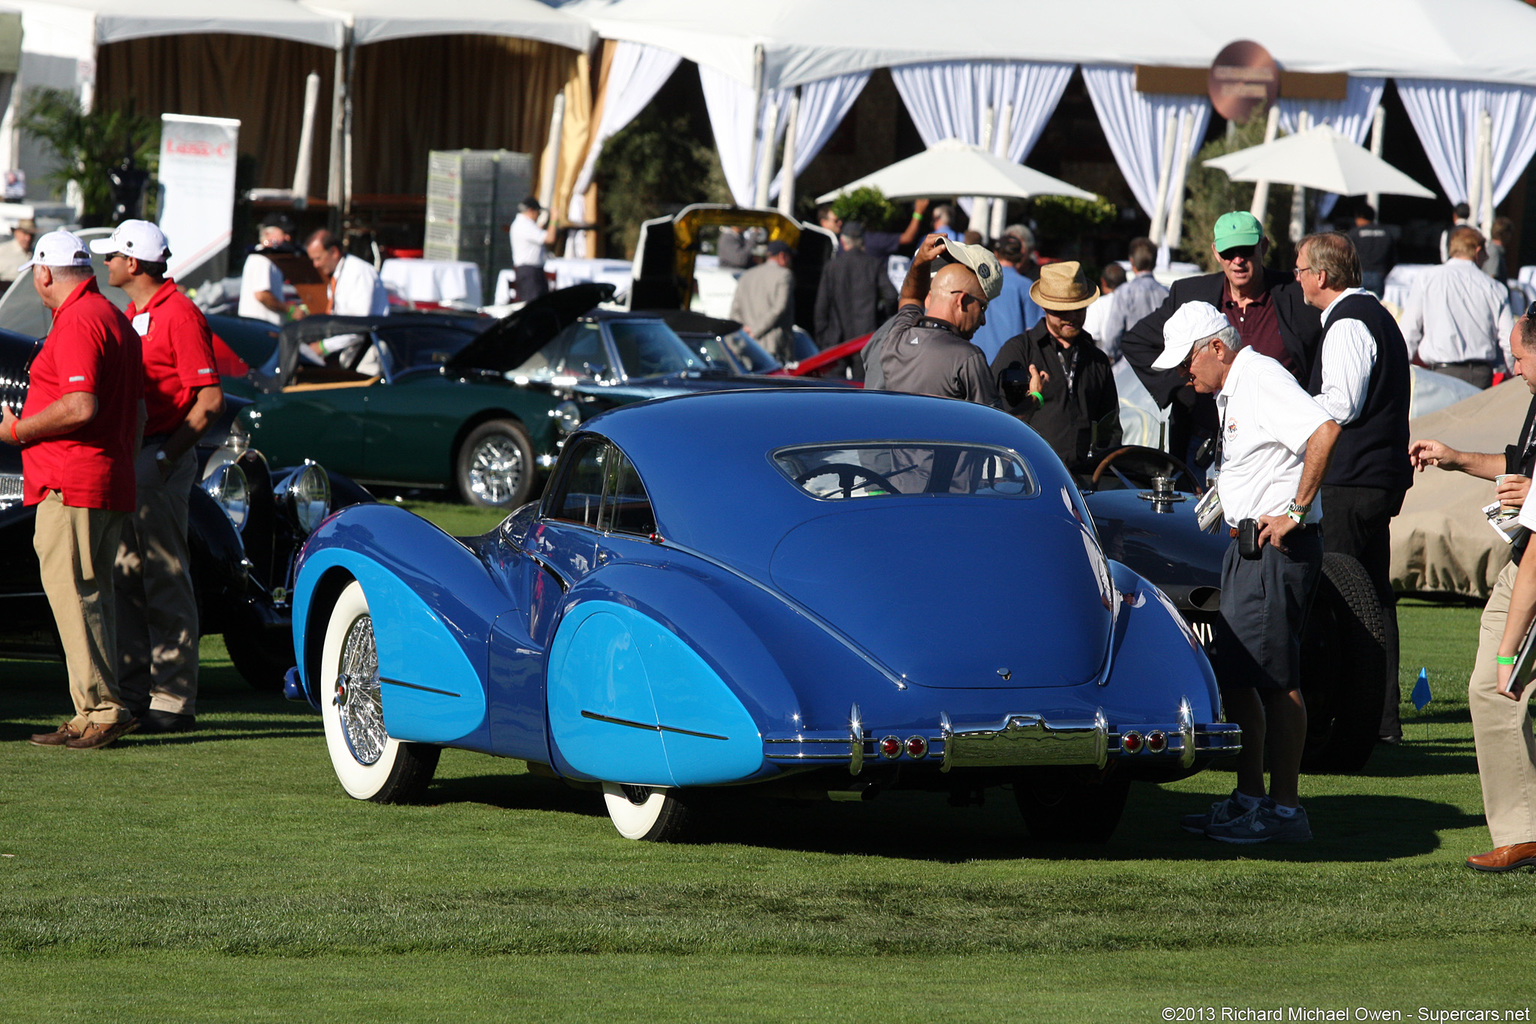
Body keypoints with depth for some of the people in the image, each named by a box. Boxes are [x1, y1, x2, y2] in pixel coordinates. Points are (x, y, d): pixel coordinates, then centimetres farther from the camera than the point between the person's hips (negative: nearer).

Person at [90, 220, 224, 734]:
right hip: (126, 461, 9)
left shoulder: (179, 314, -12)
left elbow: (211, 399, -15)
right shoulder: (131, 315, 17)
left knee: (165, 584, -6)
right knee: (123, 578, 10)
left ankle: (173, 701, -4)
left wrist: (165, 456, -19)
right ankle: (131, 692, 16)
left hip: (161, 464, -9)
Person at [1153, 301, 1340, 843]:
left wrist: (1296, 511, -24)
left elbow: (1325, 431, -28)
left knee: (1276, 677, -8)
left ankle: (1285, 809, -5)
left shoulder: (1263, 378, -15)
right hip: (1244, 547, 11)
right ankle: (1249, 799, 20)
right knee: (1235, 677, 13)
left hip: (1277, 548, -11)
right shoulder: (1230, 390, 17)